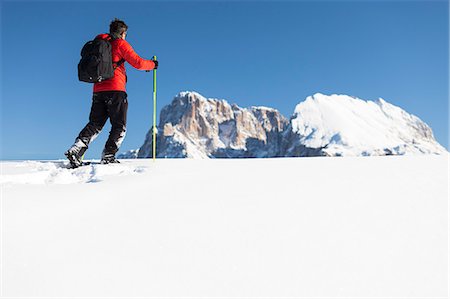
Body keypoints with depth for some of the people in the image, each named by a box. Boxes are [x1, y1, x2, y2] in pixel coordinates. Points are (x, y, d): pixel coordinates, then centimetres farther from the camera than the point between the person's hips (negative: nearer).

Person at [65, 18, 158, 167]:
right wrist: (152, 64, 13)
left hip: (98, 90, 6)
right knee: (119, 127, 1)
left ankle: (76, 149, -6)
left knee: (95, 124, 10)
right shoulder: (120, 43, 1)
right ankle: (108, 156, -8)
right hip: (115, 89, -6)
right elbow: (138, 63, -3)